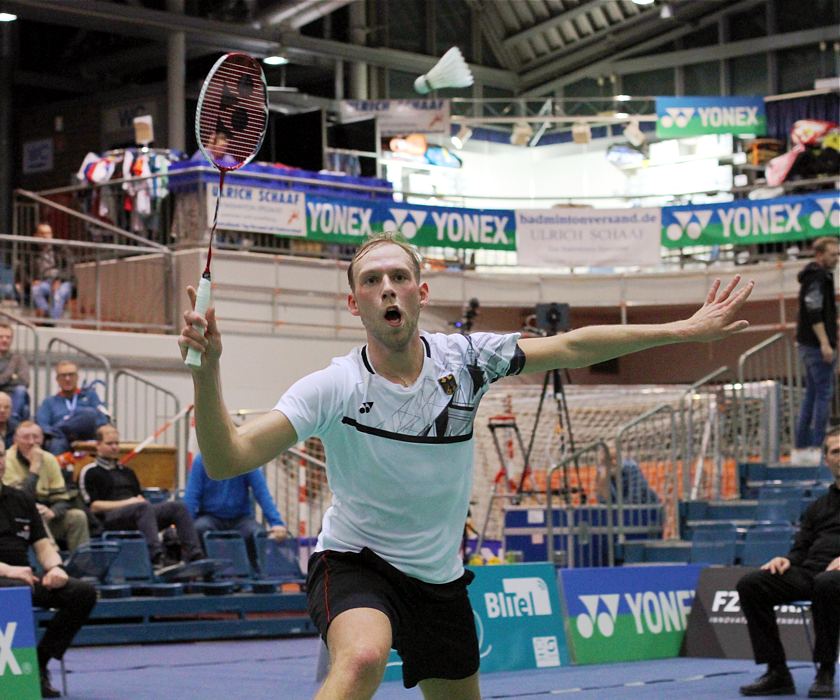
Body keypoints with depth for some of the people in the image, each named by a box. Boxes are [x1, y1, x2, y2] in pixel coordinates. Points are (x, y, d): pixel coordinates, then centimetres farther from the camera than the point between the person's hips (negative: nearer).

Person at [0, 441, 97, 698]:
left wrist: (54, 567, -6)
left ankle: (40, 663, -11)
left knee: (84, 592, -15)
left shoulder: (21, 500, 19)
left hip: (24, 577, 6)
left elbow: (42, 545, 17)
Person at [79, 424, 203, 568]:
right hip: (110, 517, -7)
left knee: (178, 506, -18)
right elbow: (93, 506, -2)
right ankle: (157, 557, -55)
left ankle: (193, 555, -35)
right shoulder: (90, 472, 10)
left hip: (138, 513, 7)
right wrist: (126, 503, -10)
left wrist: (140, 499, 0)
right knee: (143, 507, -39)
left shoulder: (127, 472, 32)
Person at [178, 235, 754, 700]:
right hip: (355, 562, -5)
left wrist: (686, 330, 0)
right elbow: (227, 460, -26)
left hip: (440, 580, 5)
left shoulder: (464, 359, -9)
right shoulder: (333, 389, -19)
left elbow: (571, 347, 1)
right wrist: (207, 370, -42)